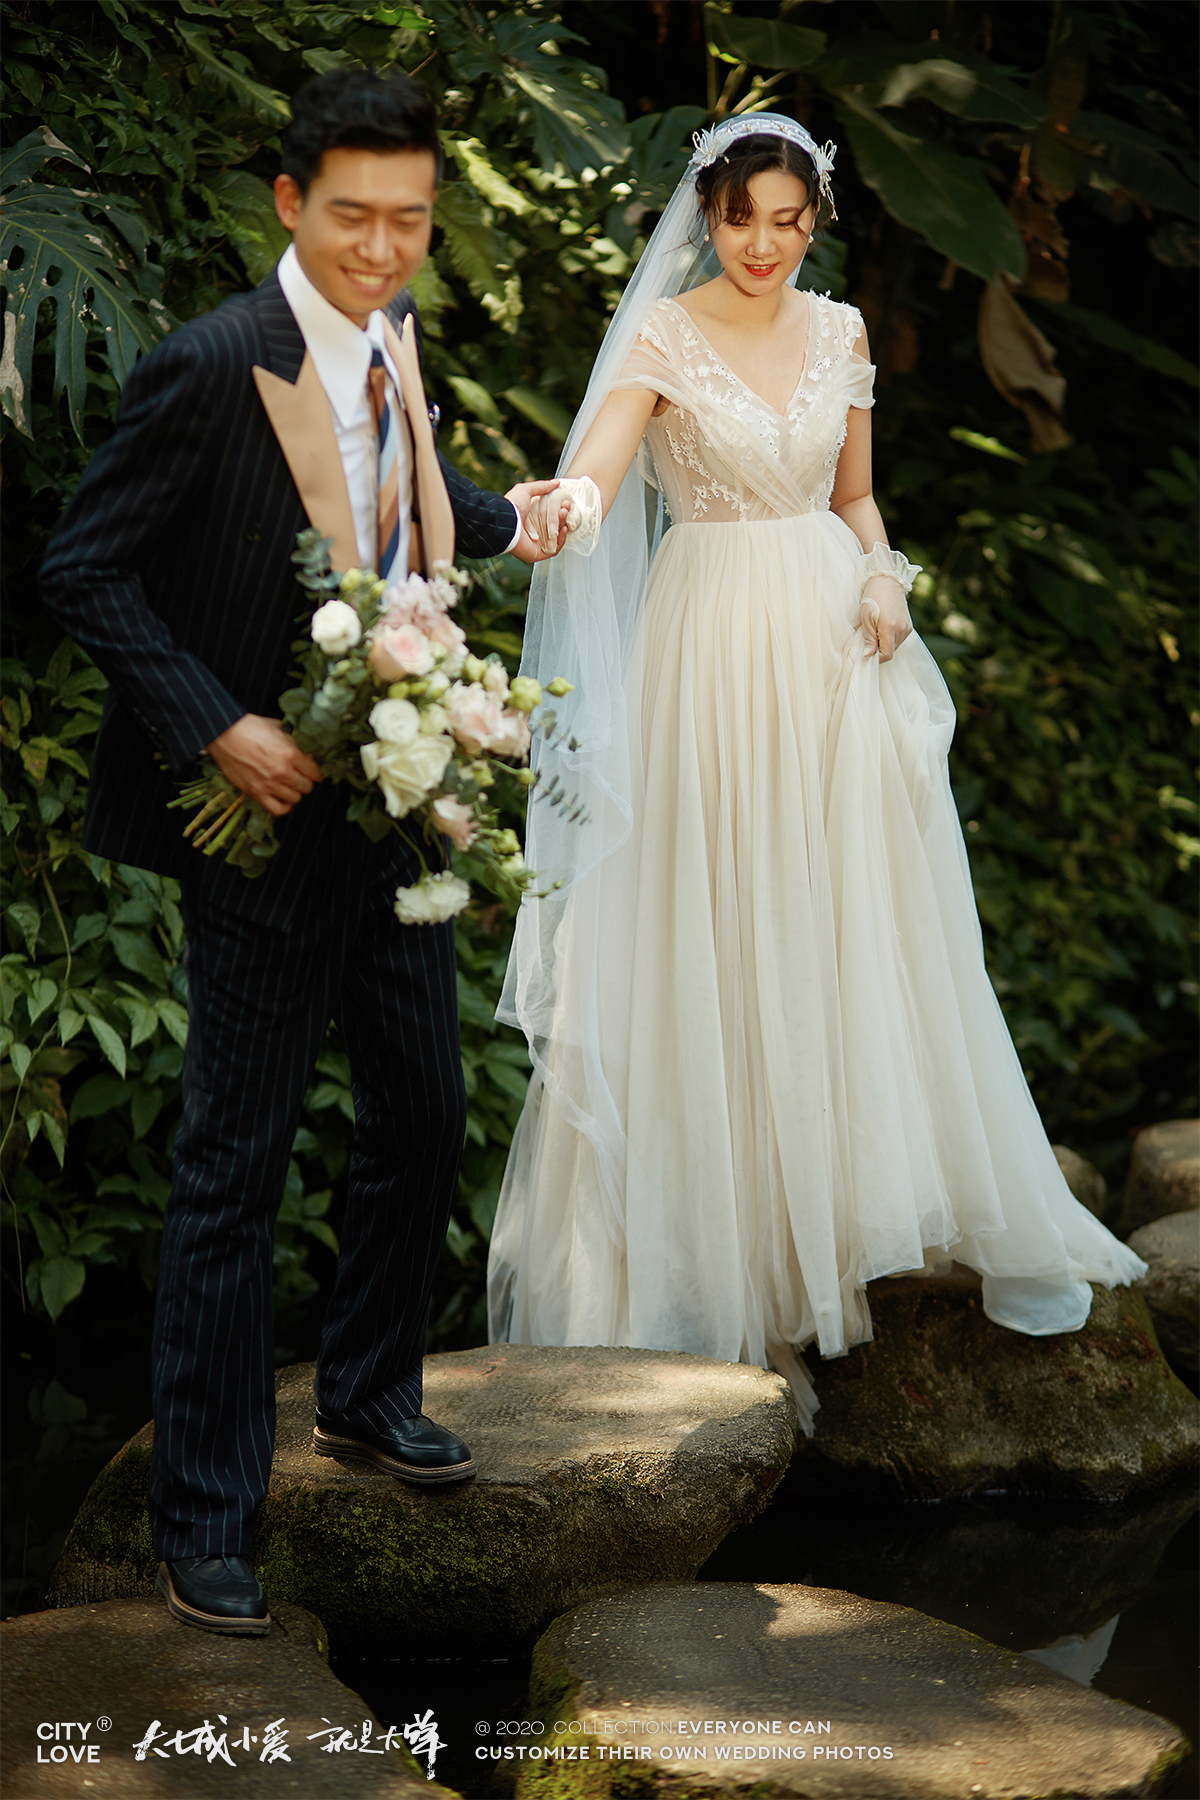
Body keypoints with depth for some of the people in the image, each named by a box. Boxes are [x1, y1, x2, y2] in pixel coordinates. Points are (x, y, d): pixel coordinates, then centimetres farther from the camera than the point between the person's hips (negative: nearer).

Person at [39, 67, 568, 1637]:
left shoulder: (390, 332, 5)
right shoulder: (210, 368, -20)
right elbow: (83, 571, -17)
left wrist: (501, 523, 29)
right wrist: (219, 727, -22)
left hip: (396, 807, 8)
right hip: (268, 818, -8)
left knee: (424, 1116, 19)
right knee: (234, 1169, 0)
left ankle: (367, 1400, 41)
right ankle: (205, 1523, 11)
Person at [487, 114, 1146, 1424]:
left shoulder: (838, 332, 9)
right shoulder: (664, 336, -6)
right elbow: (592, 474, -20)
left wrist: (883, 576, -2)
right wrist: (568, 507, -43)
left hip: (835, 644, 4)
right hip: (716, 647, -4)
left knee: (859, 926, 8)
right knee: (723, 939, 0)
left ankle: (870, 1193, 22)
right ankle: (740, 1240, 10)